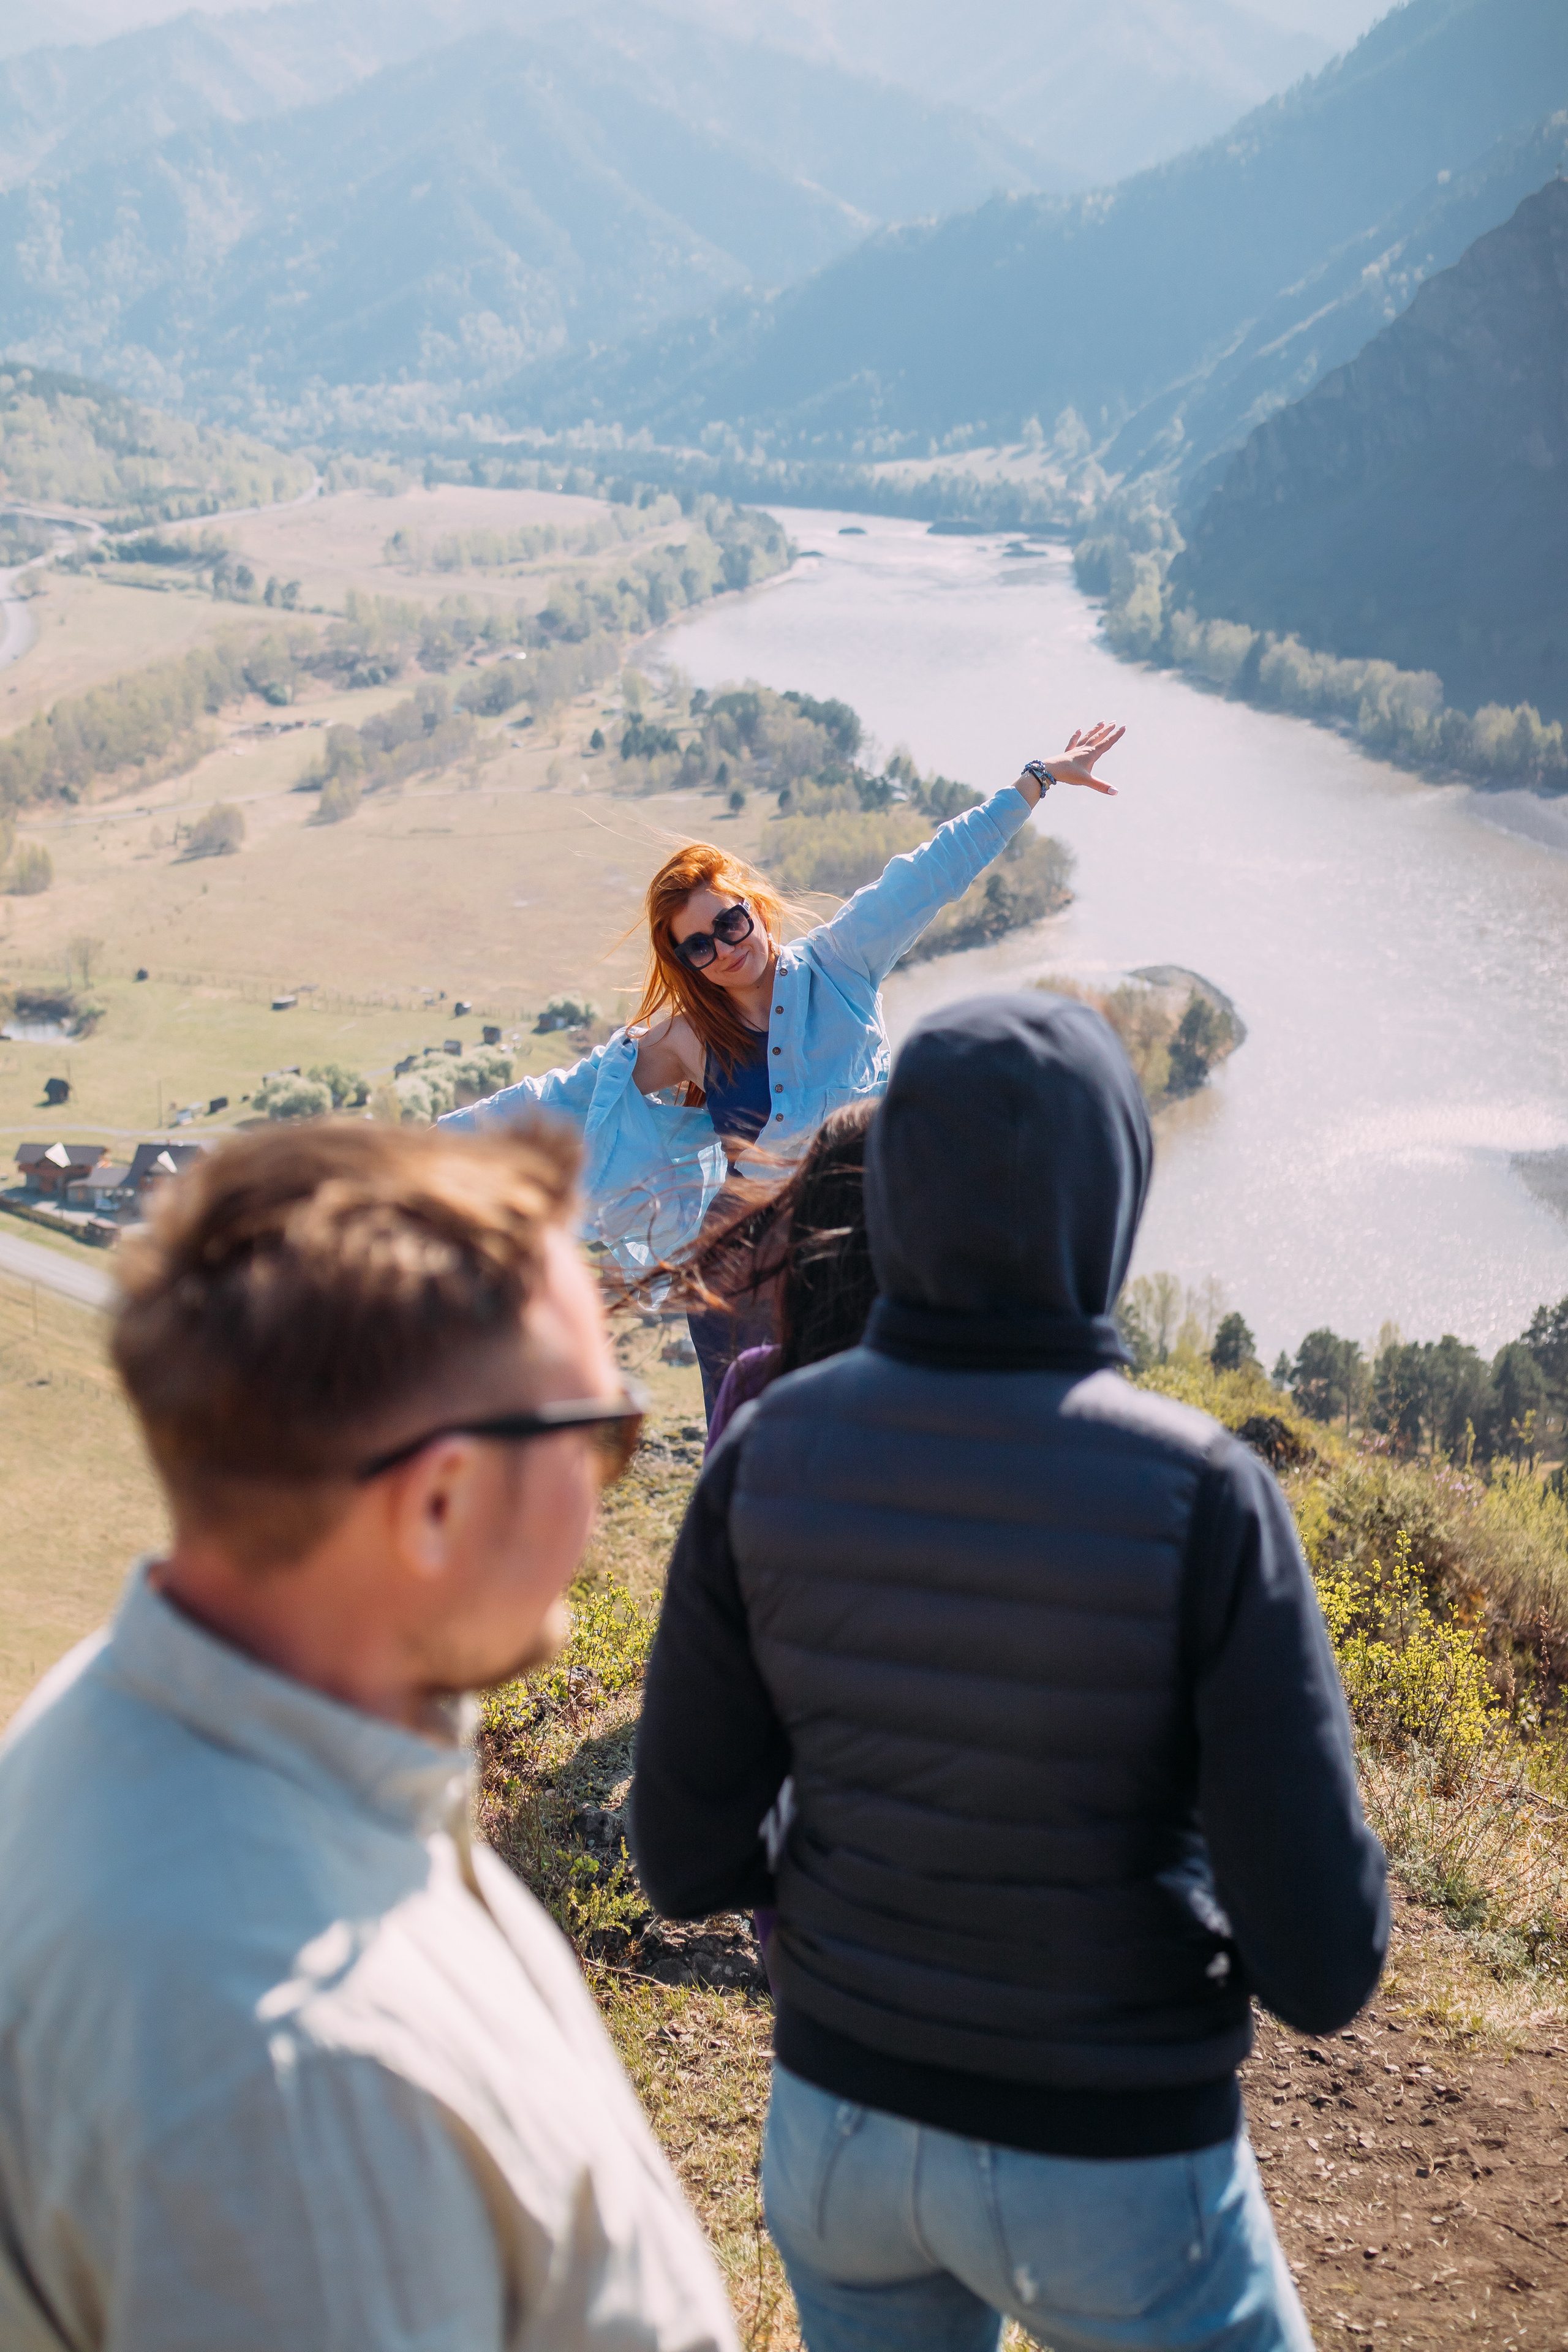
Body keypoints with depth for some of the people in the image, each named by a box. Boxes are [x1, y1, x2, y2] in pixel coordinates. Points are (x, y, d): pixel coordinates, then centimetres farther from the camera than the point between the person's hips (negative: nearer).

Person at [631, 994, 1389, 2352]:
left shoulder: (769, 1455, -14)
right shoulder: (1197, 1500, -25)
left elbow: (688, 1858, -6)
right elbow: (1325, 1961, -23)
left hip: (841, 2121, 4)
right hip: (1112, 2164, -3)